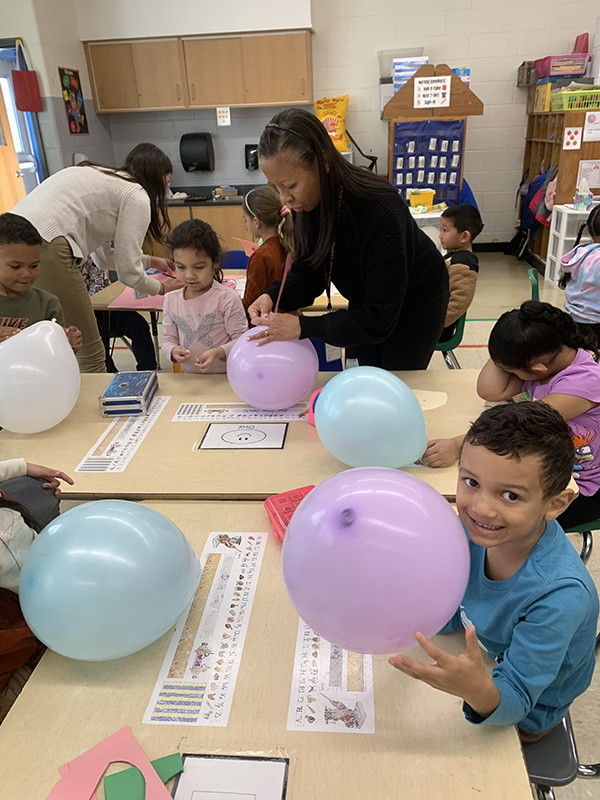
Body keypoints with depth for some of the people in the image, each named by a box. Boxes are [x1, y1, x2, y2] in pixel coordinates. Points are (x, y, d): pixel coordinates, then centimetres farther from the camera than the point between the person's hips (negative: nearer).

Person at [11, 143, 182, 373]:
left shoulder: (103, 177, 28)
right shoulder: (137, 196, 3)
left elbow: (105, 257, 34)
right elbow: (128, 272, 2)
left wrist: (150, 261, 44)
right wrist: (161, 288, 21)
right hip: (46, 248, -10)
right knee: (89, 352, 0)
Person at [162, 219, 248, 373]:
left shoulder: (227, 298, -7)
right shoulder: (171, 300, 7)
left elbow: (241, 339, -5)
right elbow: (168, 340, 11)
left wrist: (218, 352, -22)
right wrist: (173, 351, -12)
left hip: (225, 376, -5)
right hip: (188, 378, 5)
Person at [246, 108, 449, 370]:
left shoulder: (381, 210, -38)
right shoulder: (309, 204, -18)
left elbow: (380, 320, -35)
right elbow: (308, 273, -6)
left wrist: (303, 326, -41)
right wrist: (272, 296, -27)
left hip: (415, 300, -6)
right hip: (367, 300, 6)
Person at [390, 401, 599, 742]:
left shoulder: (561, 596, -40)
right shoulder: (477, 529, -24)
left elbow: (514, 704, -32)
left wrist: (479, 690, -55)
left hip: (523, 718, -4)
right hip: (477, 658, 4)